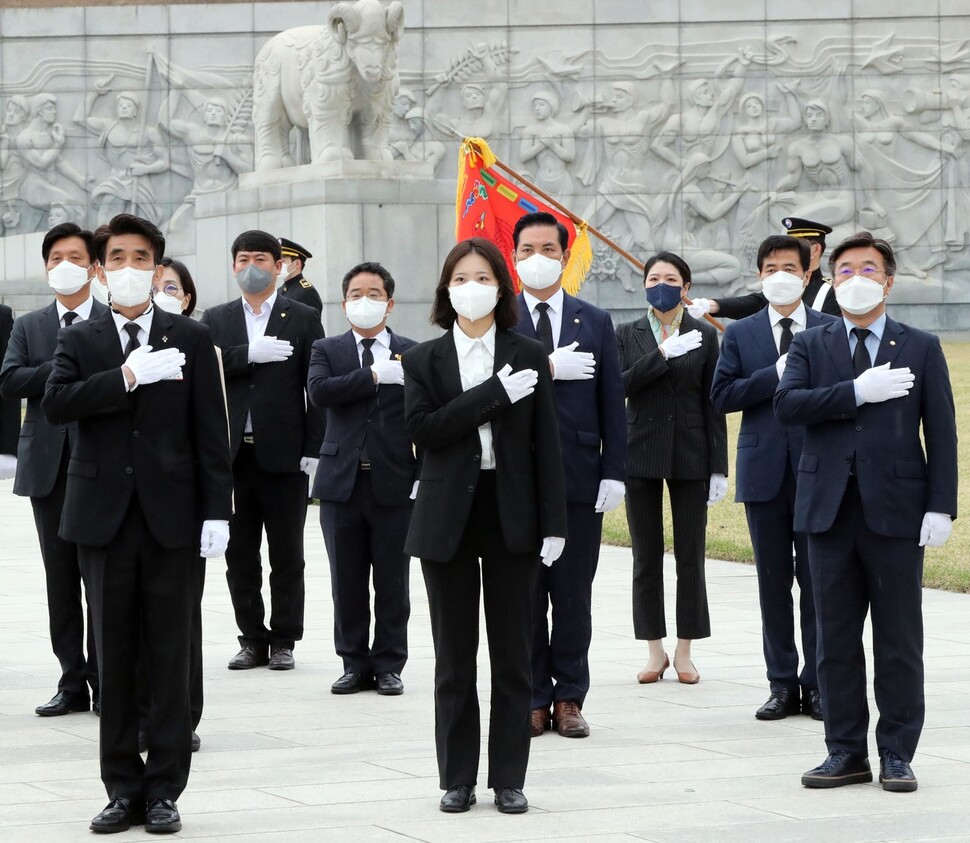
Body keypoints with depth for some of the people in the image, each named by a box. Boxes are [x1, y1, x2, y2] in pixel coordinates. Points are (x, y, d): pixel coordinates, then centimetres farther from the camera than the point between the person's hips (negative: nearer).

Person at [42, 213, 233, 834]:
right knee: (114, 655, 4)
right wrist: (126, 377, -18)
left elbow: (211, 431, 2)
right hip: (105, 516, 1)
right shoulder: (79, 341, 9)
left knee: (170, 655, 1)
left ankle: (165, 790, 6)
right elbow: (56, 404, -10)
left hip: (171, 517, -1)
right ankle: (124, 789, 10)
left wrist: (216, 511, -5)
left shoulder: (191, 340, 6)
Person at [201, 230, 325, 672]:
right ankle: (252, 639, 15)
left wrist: (314, 450, -7)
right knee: (240, 554, 6)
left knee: (286, 556, 3)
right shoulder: (216, 320, 10)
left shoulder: (303, 319, 3)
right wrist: (250, 354, -19)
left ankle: (283, 641, 11)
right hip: (232, 453, 2)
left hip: (283, 454, -2)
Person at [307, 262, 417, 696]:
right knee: (347, 581, 7)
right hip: (343, 481, 1)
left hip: (395, 484, -1)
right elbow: (319, 391, -13)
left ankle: (389, 665, 13)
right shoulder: (327, 350, 8)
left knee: (392, 582, 3)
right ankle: (355, 664, 16)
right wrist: (375, 375, -17)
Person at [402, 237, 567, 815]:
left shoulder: (528, 357, 5)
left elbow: (546, 444, 2)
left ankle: (510, 779, 10)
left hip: (511, 517, 0)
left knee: (513, 654, 3)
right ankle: (458, 780, 12)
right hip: (449, 518, 0)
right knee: (454, 657, 5)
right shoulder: (424, 360, 5)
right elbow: (422, 428, -11)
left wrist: (554, 524, -5)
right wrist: (494, 393, -17)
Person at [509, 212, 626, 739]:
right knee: (524, 596, 4)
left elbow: (612, 404, 6)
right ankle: (532, 700, 11)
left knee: (574, 595, 4)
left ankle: (569, 698, 12)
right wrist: (548, 368, -18)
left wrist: (613, 473, -2)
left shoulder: (595, 323, 9)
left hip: (579, 478, 1)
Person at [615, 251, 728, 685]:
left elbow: (713, 404, 2)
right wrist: (662, 354, -20)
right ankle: (655, 651, 12)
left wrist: (718, 468, -2)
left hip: (690, 457, -1)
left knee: (691, 558, 1)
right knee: (646, 559, 4)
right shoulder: (628, 335, 6)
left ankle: (684, 652, 9)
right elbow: (621, 385, -10)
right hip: (641, 455, 1)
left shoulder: (704, 336, 4)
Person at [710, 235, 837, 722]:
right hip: (765, 471, 1)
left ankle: (816, 684, 9)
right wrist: (776, 375, -13)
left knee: (818, 580, 2)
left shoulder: (832, 331, 5)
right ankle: (782, 685, 12)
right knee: (773, 581, 6)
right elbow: (721, 395, -4)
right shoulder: (740, 335, 8)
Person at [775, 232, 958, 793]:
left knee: (899, 641, 2)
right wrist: (857, 393, -16)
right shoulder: (811, 346, 10)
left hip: (896, 510, -2)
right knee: (837, 640, 5)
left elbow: (941, 431, 2)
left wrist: (941, 507, -7)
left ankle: (897, 754, 8)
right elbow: (787, 404, -7)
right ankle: (847, 752, 13)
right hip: (830, 510, 2)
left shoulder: (921, 349, 7)